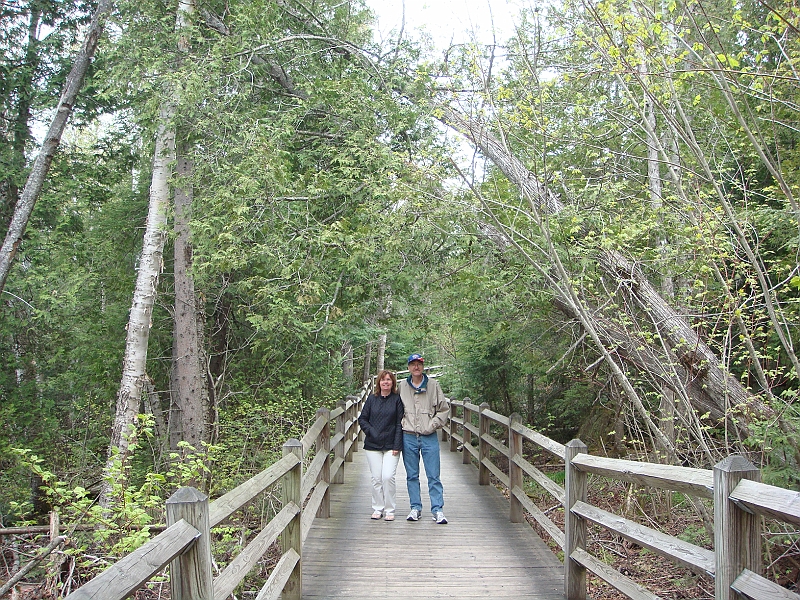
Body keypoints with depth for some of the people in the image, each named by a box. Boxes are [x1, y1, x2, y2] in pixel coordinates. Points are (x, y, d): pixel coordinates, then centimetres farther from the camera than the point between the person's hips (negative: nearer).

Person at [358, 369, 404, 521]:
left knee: (388, 477, -10)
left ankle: (389, 510, 3)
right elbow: (362, 419, 11)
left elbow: (400, 424, -2)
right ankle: (377, 509, 17)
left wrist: (397, 446, -8)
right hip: (372, 445, 2)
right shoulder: (372, 399, 7)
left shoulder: (397, 399, 1)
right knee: (376, 478, 4)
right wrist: (370, 431, -6)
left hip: (391, 446, -2)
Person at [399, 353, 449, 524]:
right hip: (408, 437, 1)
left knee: (433, 476, 0)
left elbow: (443, 409, 6)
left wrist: (432, 425, -3)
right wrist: (402, 423, 2)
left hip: (429, 437, -1)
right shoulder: (401, 386, 4)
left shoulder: (433, 385, 2)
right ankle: (415, 508, 19)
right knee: (412, 476, 10)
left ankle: (437, 509, 5)